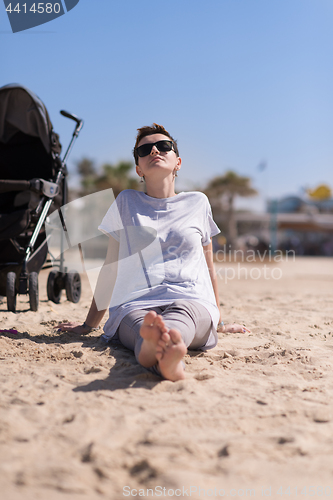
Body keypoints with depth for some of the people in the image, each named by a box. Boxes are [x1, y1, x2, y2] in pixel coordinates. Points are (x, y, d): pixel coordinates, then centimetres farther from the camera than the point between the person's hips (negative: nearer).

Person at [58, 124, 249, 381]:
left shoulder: (197, 203, 19)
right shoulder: (126, 202, 18)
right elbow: (111, 267, 22)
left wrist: (219, 320, 34)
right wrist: (89, 324, 24)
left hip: (191, 301, 0)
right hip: (135, 304, 0)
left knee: (177, 323, -39)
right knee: (144, 327, -39)